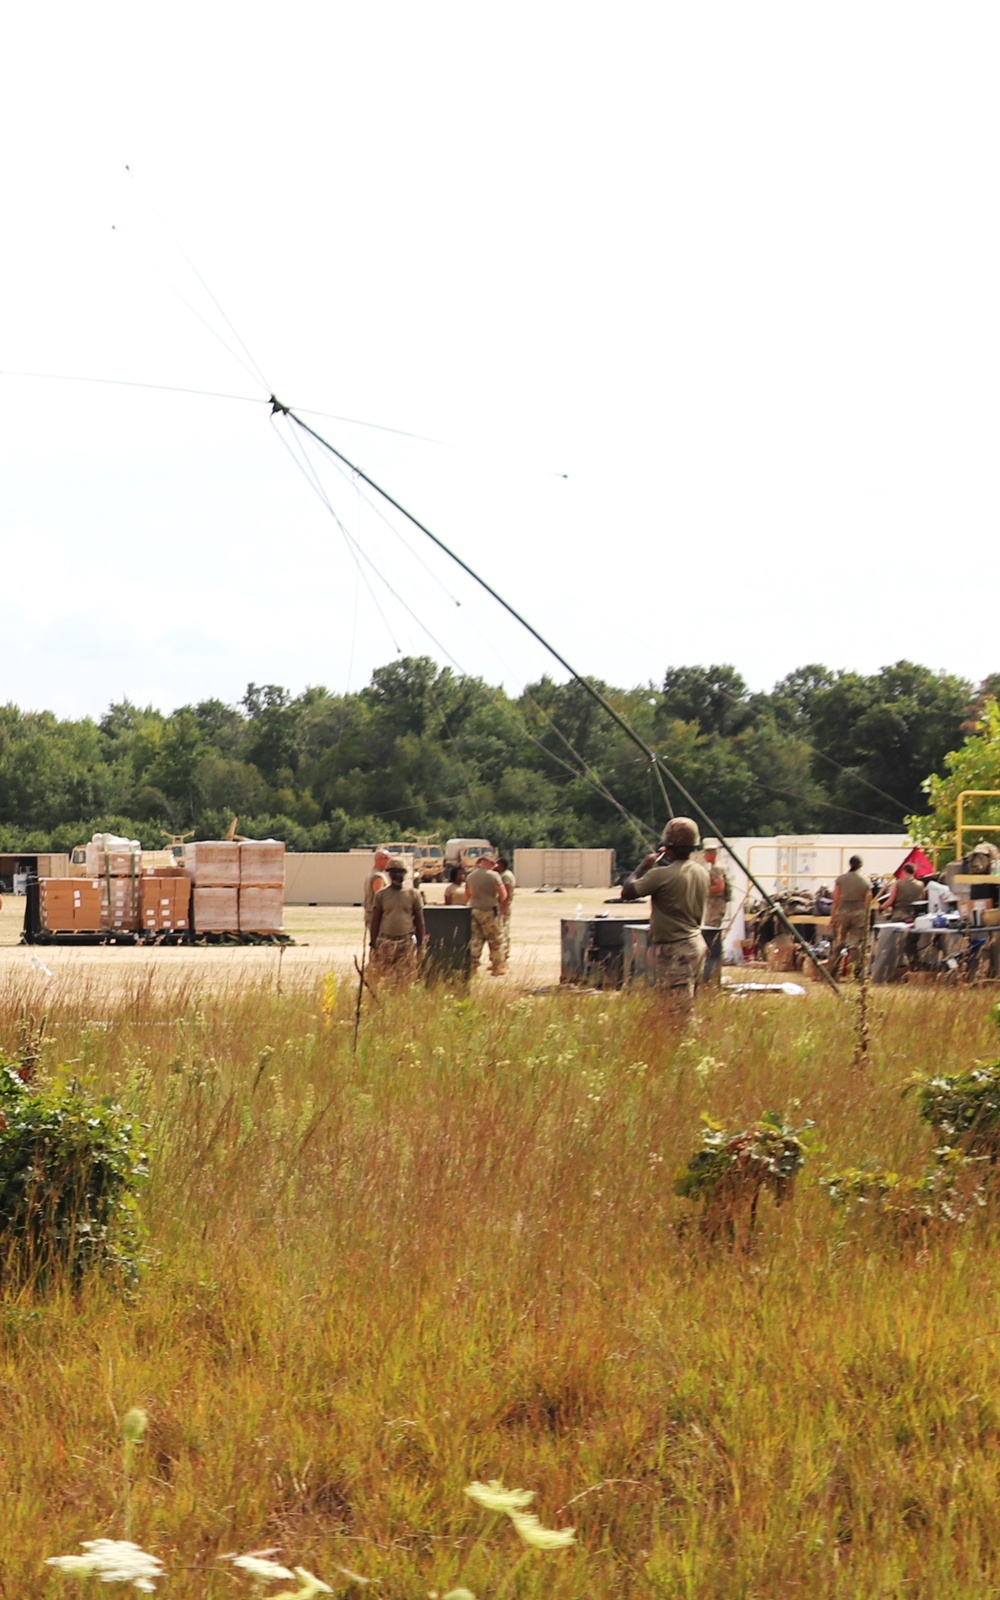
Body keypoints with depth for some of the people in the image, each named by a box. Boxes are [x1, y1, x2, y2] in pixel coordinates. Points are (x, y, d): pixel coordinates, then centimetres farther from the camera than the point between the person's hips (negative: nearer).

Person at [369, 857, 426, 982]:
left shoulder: (413, 894, 4)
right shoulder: (381, 894, 5)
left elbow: (419, 921, 7)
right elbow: (375, 921, 8)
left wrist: (420, 944, 3)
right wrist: (373, 944, 4)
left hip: (407, 942, -1)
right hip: (385, 942, 1)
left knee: (406, 979, -3)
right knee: (384, 978, 0)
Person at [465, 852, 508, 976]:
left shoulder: (470, 876, 7)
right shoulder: (493, 875, -12)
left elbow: (467, 895, 17)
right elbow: (503, 894, -11)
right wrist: (497, 902, 8)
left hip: (474, 910, 6)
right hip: (489, 911, -5)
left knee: (475, 939, 10)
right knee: (495, 940, 5)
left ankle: (472, 965, 6)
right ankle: (498, 967, 8)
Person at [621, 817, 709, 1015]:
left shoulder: (662, 875, -19)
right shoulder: (702, 872, 5)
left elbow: (627, 892, -11)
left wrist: (643, 866, 2)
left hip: (673, 950, -8)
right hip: (695, 944, 8)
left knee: (679, 1011, -9)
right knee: (687, 1005, 15)